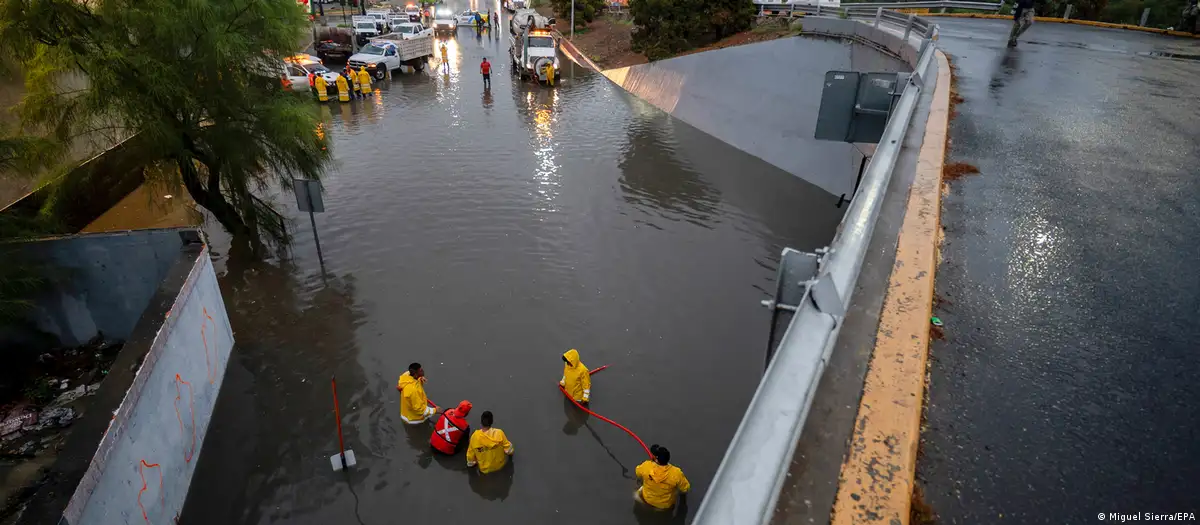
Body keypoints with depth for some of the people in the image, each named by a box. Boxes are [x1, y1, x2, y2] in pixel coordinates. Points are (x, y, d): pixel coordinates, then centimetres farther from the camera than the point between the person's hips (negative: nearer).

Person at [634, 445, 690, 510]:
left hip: (648, 500, 1)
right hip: (666, 505, -1)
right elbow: (685, 489, -16)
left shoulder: (646, 466, -31)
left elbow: (637, 473, -5)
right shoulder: (676, 473, -35)